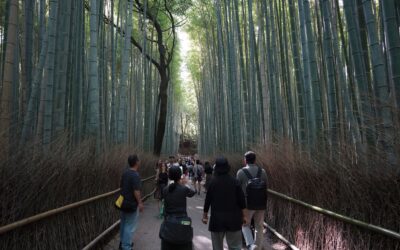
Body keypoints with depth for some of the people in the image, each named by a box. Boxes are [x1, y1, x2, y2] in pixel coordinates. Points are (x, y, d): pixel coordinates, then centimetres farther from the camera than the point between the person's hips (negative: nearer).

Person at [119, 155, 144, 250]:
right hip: (132, 204, -9)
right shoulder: (135, 175, -23)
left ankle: (123, 242, 35)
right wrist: (140, 203, -17)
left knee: (124, 223, 21)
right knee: (130, 226, 3)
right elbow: (136, 191, -25)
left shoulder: (125, 172, 3)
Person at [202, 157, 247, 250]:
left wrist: (205, 215, 10)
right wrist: (244, 216, 7)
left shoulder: (212, 182, -7)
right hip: (233, 218, 0)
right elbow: (242, 200, -3)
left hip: (217, 218, 0)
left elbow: (208, 200, -2)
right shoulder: (235, 182, -5)